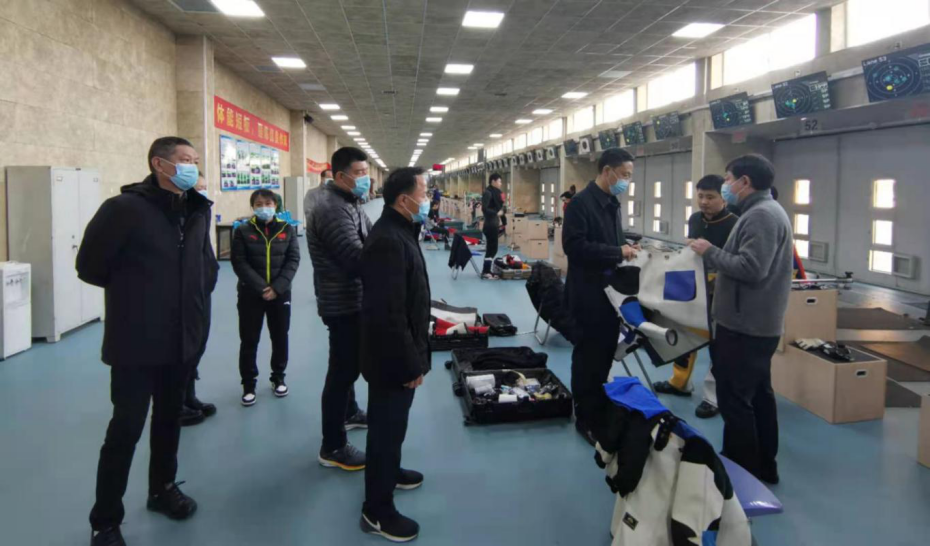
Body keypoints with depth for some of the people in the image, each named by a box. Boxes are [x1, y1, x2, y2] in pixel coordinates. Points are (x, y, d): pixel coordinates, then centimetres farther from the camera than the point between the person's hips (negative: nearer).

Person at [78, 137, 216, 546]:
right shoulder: (125, 208, -15)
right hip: (135, 343, -6)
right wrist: (133, 290, 1)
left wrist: (198, 291, 9)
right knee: (126, 429, 2)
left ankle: (162, 489, 39)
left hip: (182, 339, 6)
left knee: (169, 419, 19)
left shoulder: (197, 211, 5)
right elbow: (89, 266, -9)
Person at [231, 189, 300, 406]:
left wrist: (277, 287, -14)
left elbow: (293, 260, -3)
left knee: (280, 338, 11)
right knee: (249, 341, 3)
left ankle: (278, 378, 30)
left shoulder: (287, 229, 2)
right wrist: (261, 287, -17)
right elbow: (239, 263, -8)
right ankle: (248, 384, 17)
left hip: (280, 293, 2)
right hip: (250, 294, -1)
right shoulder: (243, 230, -3)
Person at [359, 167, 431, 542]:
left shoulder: (399, 231, 7)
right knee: (386, 426, 4)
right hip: (392, 356, -10)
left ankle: (390, 471, 47)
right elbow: (388, 313, -30)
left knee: (392, 423, 26)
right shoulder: (388, 241, -27)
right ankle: (377, 511, 20)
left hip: (399, 352, 10)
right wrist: (411, 363, -22)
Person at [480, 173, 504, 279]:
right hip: (490, 225, -9)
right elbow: (484, 209, -21)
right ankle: (485, 272, 0)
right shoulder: (488, 192, -14)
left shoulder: (495, 192, 13)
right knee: (491, 249, -5)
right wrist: (496, 213, -21)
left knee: (492, 248, 12)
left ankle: (487, 271, 19)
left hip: (494, 224, 9)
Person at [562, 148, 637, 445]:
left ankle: (600, 408, 31)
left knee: (606, 350, 16)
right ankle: (585, 417, 15)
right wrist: (617, 252, -22)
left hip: (610, 290, 9)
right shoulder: (581, 202, -15)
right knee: (588, 354, 1)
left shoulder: (613, 204, 13)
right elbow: (574, 245, -24)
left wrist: (627, 248, 1)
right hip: (589, 293, -8)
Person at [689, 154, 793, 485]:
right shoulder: (766, 211, 16)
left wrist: (710, 253, -16)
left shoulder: (760, 214, -18)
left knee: (735, 398, -3)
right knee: (758, 394, 17)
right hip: (757, 323, 11)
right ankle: (763, 466, 28)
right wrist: (716, 256, 7)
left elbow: (751, 268, -27)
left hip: (744, 325, -11)